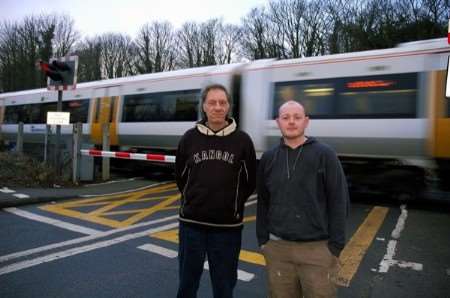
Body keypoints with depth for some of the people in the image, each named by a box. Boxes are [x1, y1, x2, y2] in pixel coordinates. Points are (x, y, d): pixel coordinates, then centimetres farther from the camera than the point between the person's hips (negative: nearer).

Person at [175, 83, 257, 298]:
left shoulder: (242, 140, -5)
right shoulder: (190, 138, -1)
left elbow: (251, 181, 4)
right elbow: (180, 175, 11)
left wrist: (234, 203, 3)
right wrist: (193, 200, 8)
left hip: (227, 226, -1)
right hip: (191, 223, 1)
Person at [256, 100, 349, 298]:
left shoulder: (324, 155, -4)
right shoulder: (268, 159, 6)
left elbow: (339, 202, -5)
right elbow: (263, 203, 10)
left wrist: (335, 246, -8)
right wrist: (263, 240, 7)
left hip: (318, 249, -2)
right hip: (278, 248, 3)